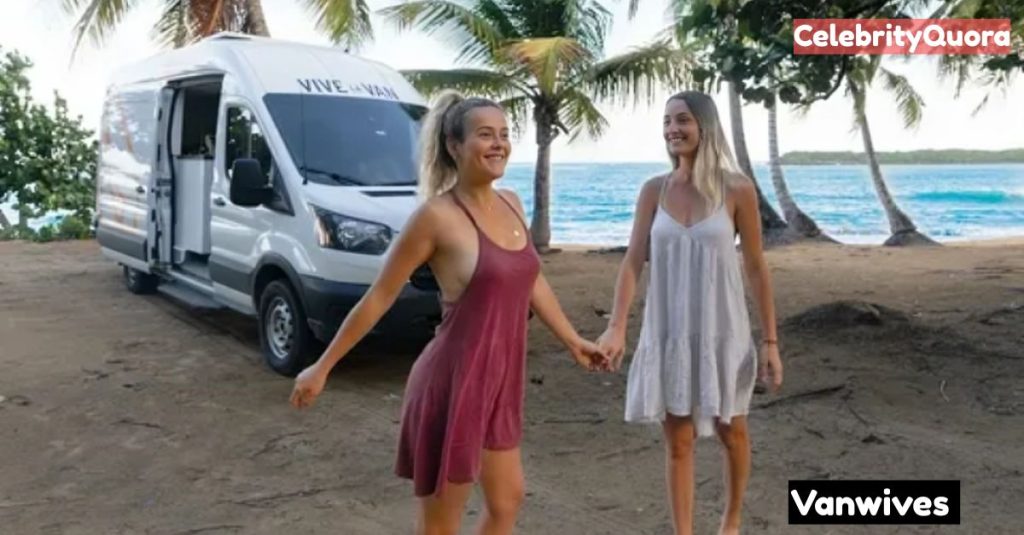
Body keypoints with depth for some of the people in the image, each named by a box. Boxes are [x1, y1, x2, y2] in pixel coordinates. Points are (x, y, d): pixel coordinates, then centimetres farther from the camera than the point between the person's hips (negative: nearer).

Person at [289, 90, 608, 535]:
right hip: (454, 381, -7)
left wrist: (573, 341, 26)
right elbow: (378, 298, -9)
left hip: (500, 380, 7)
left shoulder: (511, 205, 5)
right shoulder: (438, 215, -16)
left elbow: (531, 281, 19)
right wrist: (322, 368, -5)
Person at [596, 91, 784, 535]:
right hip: (667, 332, 2)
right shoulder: (653, 190, 0)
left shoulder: (737, 189, -7)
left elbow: (756, 268, -4)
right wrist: (616, 327, -17)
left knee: (730, 431, 16)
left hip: (721, 331, -1)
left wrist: (770, 341, -5)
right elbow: (633, 261, -5)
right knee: (678, 441, 8)